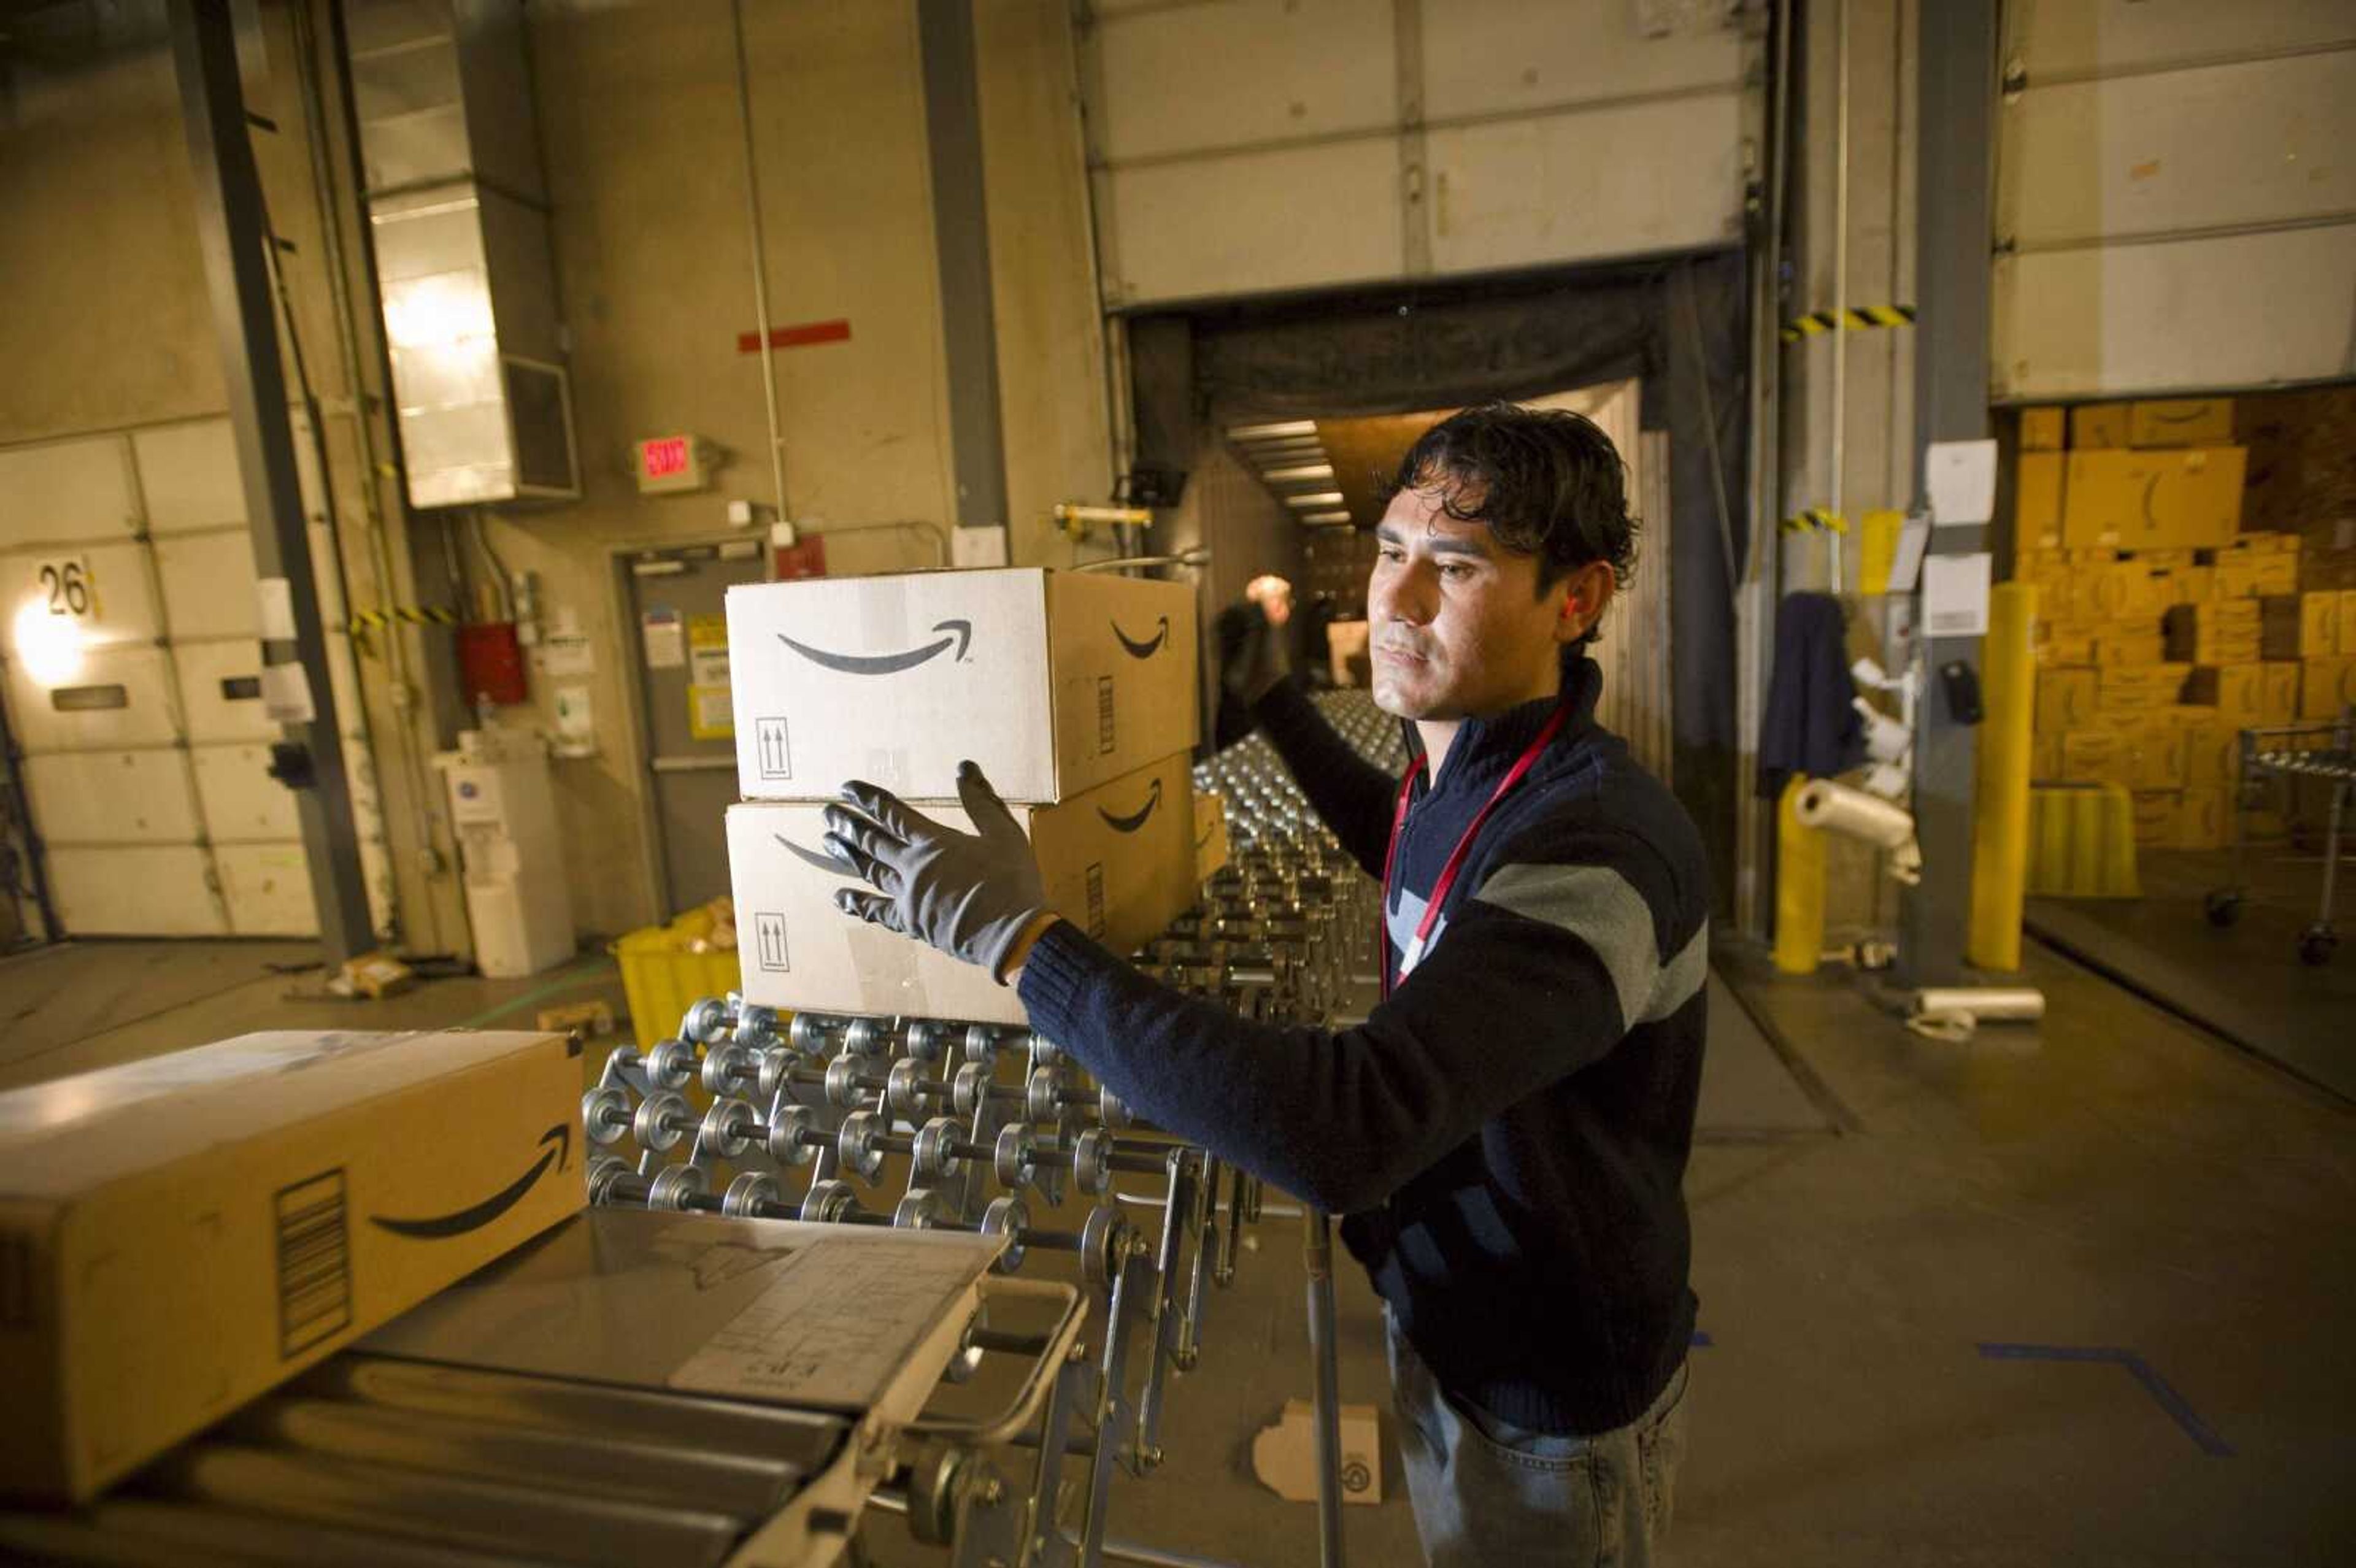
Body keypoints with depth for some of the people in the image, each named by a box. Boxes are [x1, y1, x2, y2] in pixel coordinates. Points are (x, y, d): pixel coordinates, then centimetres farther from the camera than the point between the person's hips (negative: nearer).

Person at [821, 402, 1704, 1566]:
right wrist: (1270, 701, 17)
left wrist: (1015, 937, -39)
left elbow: (1347, 1131, -45)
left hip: (1553, 1413, -7)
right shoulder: (1471, 763, -7)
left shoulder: (1598, 848, -35)